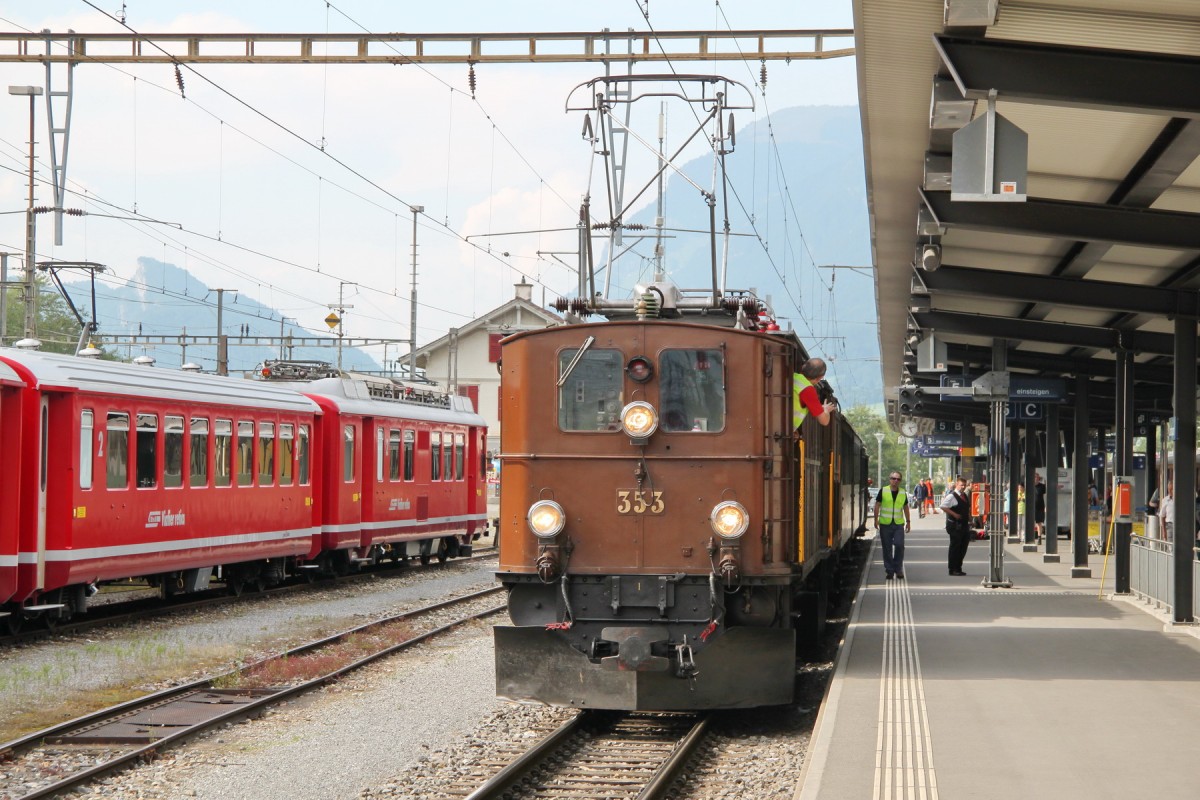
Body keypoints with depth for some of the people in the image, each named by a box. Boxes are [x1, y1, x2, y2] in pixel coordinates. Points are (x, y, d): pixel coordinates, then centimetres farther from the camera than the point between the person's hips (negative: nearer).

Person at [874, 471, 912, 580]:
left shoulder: (903, 493, 8)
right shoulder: (883, 491, 0)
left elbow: (906, 507, 16)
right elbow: (877, 505, 3)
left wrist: (908, 521, 14)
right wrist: (876, 519, -3)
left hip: (899, 523, 1)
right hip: (885, 523, -1)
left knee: (899, 545, -11)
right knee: (887, 548, 3)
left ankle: (898, 569, 2)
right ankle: (889, 570, 11)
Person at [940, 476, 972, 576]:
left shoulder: (966, 496, 15)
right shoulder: (951, 496, -12)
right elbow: (943, 506, -20)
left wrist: (969, 518, 13)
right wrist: (954, 514, -22)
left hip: (964, 525, 8)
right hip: (955, 525, -8)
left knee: (963, 546, 12)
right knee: (955, 547, -4)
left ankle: (958, 568, 21)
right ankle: (953, 569, 1)